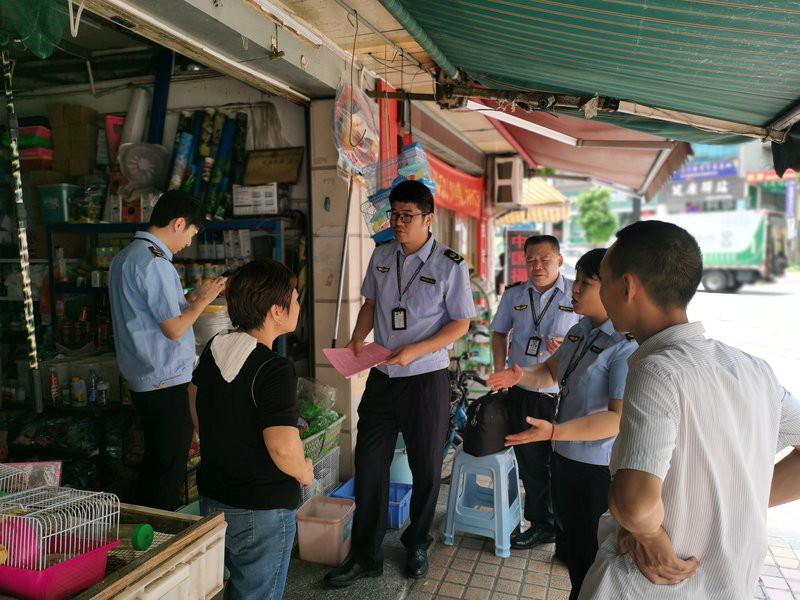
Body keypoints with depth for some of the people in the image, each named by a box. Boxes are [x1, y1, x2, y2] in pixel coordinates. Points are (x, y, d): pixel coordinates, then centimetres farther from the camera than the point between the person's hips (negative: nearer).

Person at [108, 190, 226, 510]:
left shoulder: (124, 257, 12)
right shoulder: (154, 262, -19)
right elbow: (174, 329, -19)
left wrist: (192, 297, 12)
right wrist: (203, 299, -5)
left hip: (142, 380, 10)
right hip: (167, 382, -10)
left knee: (153, 463, 21)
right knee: (168, 472, 2)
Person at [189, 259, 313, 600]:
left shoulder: (213, 349, -2)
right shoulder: (274, 370, -26)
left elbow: (194, 399, 14)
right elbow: (283, 449, -31)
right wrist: (305, 473, -10)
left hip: (213, 498, 8)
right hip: (263, 510, -7)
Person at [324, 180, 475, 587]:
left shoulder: (449, 264, -10)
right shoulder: (382, 255, 3)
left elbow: (460, 323, -8)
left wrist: (415, 350, -20)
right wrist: (357, 339, -3)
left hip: (425, 378, -3)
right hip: (382, 376, 4)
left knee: (426, 468, 12)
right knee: (369, 465, 7)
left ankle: (417, 546, 36)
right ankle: (366, 555, 24)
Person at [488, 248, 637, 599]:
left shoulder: (627, 345, -25)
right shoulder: (580, 330, 2)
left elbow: (620, 418, -30)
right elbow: (551, 372, 12)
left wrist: (553, 432, -35)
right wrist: (520, 375, -9)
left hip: (599, 468, -8)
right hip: (566, 456, 8)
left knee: (591, 556, 13)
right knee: (572, 542, 27)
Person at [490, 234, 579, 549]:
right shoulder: (513, 295, 5)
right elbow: (499, 333, 15)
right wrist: (501, 373, 6)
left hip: (563, 394, -3)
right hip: (523, 393, 4)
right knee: (530, 462, 14)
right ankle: (541, 524, 32)